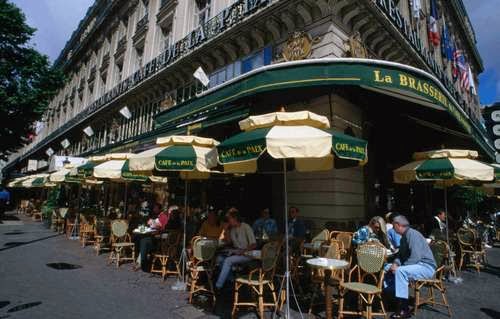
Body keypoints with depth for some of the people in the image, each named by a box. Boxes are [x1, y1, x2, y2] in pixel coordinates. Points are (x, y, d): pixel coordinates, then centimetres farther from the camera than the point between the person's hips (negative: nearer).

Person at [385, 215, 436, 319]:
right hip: (415, 265, 10)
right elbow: (401, 254, 17)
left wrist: (399, 267, -22)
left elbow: (415, 257, -27)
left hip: (426, 266, -10)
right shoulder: (404, 236, 12)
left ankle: (404, 310, -27)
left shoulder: (412, 234, -19)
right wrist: (395, 263, -3)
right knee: (388, 267, 6)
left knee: (400, 271, -33)